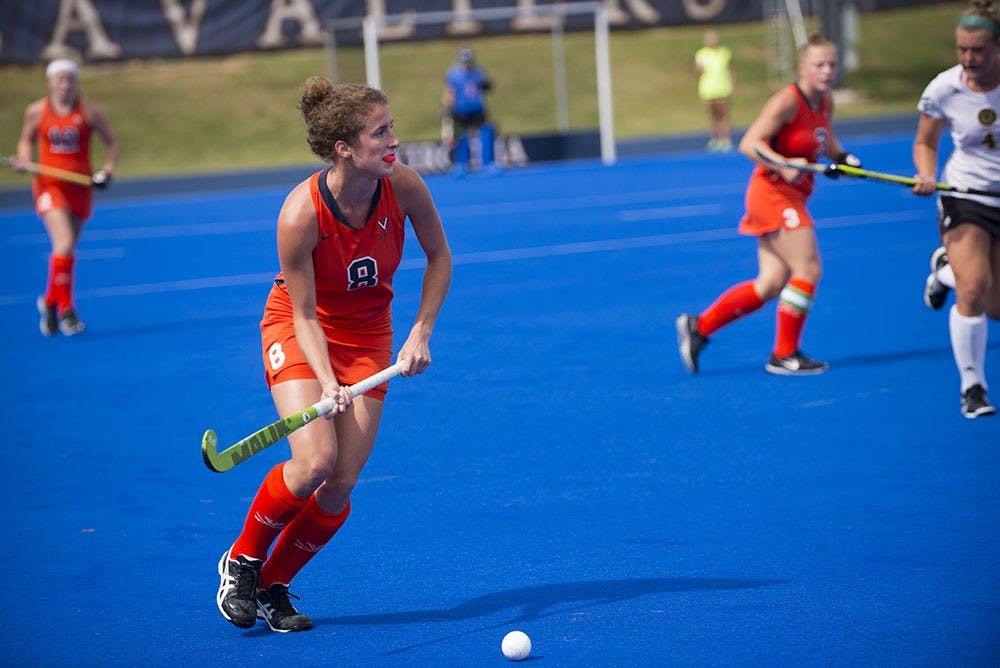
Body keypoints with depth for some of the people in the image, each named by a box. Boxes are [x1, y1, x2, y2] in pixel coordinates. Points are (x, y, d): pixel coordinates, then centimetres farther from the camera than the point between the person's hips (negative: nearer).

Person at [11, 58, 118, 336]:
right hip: (48, 185, -2)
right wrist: (24, 159, -4)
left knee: (66, 248, 10)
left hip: (80, 186, 2)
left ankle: (50, 302, 32)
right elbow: (27, 139, 15)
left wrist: (106, 170, -6)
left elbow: (111, 141, 7)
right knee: (64, 242, -20)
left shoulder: (88, 113, -3)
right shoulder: (36, 112, -1)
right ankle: (65, 308, -10)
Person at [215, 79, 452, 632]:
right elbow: (305, 315, -21)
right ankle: (241, 561, 3)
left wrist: (421, 333, -8)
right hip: (299, 329, -3)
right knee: (313, 462, -23)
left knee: (341, 483, -8)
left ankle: (272, 586, 13)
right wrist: (326, 382, -34)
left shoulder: (403, 186, -20)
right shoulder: (300, 213, -30)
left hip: (367, 336, 3)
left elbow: (439, 257, -1)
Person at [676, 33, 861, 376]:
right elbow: (749, 144, -22)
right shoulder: (788, 101, -17)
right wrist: (783, 165, -36)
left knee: (771, 285, 6)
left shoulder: (825, 102, 8)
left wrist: (841, 156, 8)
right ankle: (784, 355, 0)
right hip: (773, 193, -9)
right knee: (808, 270, -11)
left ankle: (698, 326, 14)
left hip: (792, 197, 9)